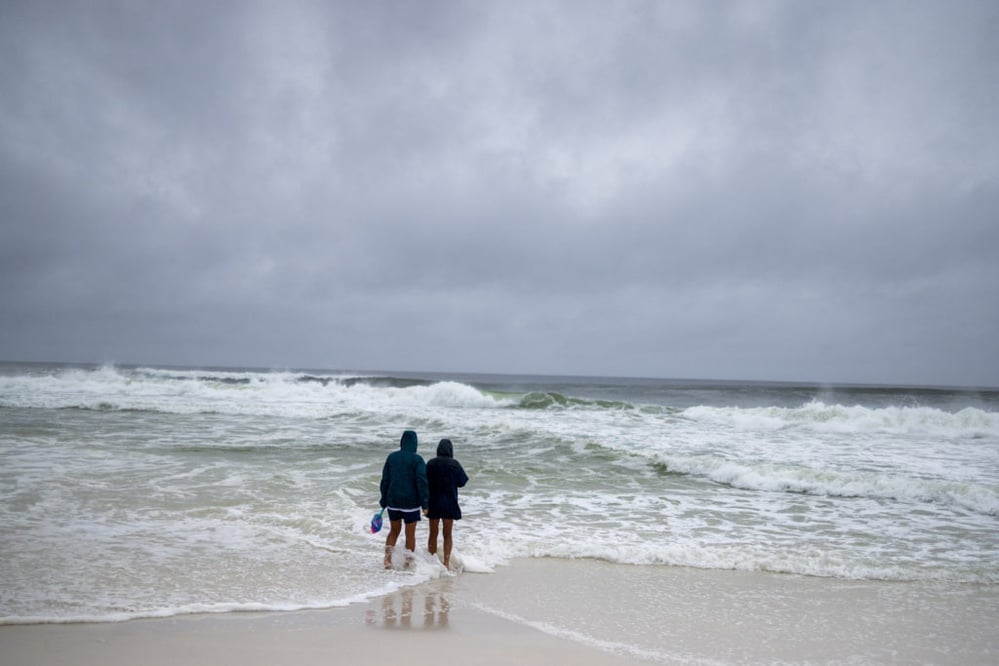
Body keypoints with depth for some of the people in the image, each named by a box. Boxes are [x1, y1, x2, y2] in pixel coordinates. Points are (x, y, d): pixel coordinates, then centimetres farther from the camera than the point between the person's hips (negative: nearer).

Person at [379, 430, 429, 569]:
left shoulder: (391, 457, 2)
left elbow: (385, 480, 4)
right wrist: (425, 504, -13)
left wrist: (383, 501, 12)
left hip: (393, 501, 4)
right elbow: (422, 482, -16)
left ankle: (388, 558, 5)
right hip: (411, 502, -4)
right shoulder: (417, 459, -10)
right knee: (410, 534, 9)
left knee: (394, 531, 19)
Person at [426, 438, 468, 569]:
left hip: (433, 503, 1)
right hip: (449, 503, -1)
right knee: (447, 534, 10)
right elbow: (462, 482, -2)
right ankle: (446, 562, 5)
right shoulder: (454, 464, -9)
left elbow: (425, 482, -5)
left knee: (433, 534, 13)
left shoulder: (431, 464, -7)